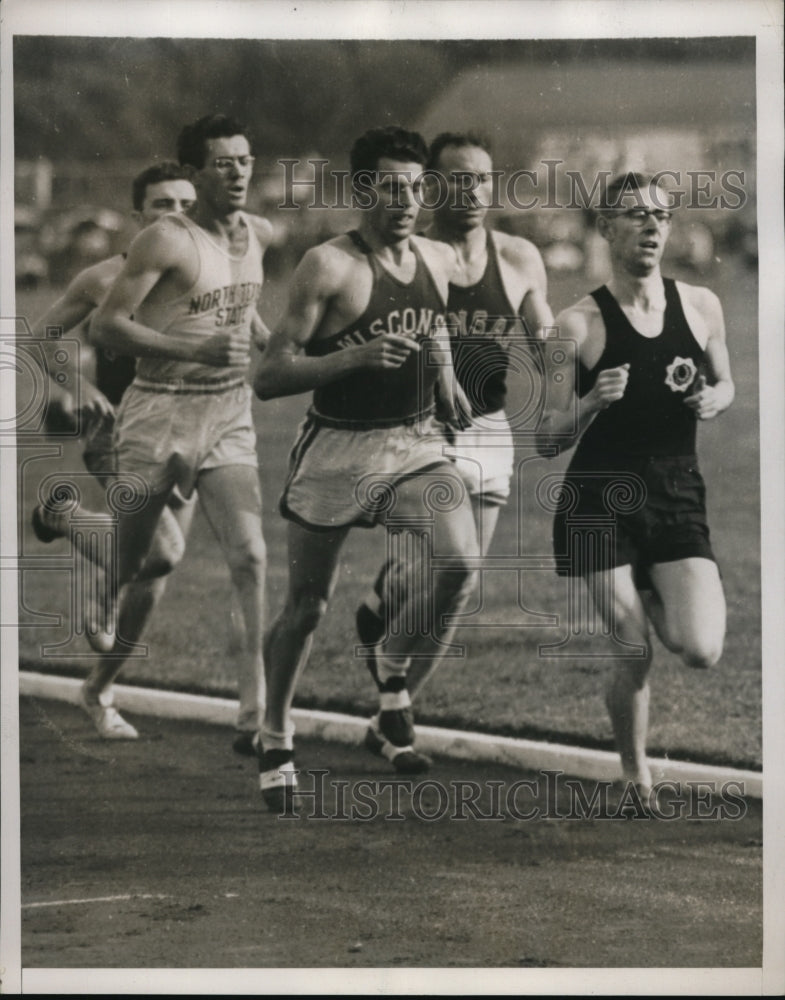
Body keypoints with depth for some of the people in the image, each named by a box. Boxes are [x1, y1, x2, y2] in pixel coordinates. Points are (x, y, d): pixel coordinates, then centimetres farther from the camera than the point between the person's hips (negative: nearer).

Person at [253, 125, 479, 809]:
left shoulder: (442, 260, 4)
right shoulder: (329, 266, -14)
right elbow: (268, 378, -17)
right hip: (337, 451, -4)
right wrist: (357, 357, -28)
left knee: (460, 561, -21)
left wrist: (446, 374, 10)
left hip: (415, 445, 4)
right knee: (307, 606, 6)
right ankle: (276, 739, 29)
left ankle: (391, 673, 6)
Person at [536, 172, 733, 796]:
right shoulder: (579, 324, -7)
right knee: (633, 653, -7)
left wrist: (715, 399, -2)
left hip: (678, 495, 3)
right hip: (601, 500, -3)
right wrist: (593, 402, -24)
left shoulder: (701, 306, 3)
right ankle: (637, 777, 17)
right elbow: (547, 443, -5)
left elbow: (725, 382, 21)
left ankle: (649, 600, 24)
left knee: (702, 651, -13)